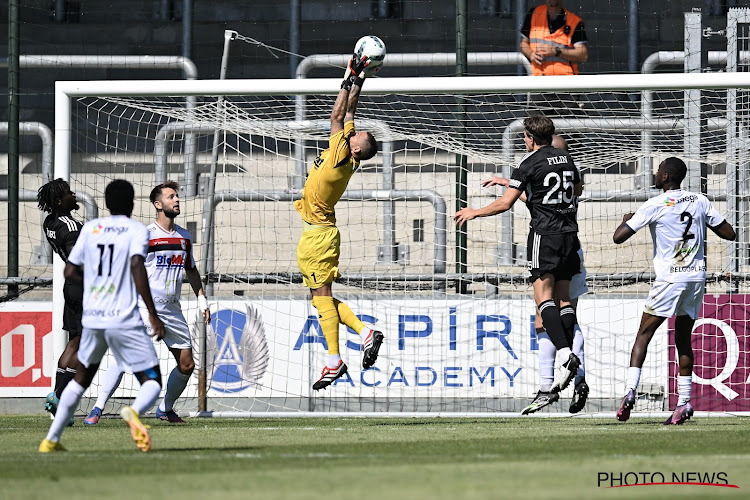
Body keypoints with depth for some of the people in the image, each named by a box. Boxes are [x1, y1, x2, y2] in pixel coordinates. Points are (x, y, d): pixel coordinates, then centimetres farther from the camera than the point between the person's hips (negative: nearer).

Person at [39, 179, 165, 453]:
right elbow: (137, 266, -19)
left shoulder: (90, 228, 10)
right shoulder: (137, 230, -3)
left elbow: (70, 272, 11)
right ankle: (134, 411, -33)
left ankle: (51, 440, 18)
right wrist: (153, 314, -17)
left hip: (92, 319, 5)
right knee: (152, 381, 2)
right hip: (125, 321, -5)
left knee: (81, 379, 24)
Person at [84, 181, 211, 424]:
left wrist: (201, 299, 20)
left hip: (172, 310, 6)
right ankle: (97, 409, -18)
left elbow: (191, 270, 25)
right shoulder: (145, 236, -8)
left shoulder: (185, 237, 12)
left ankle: (165, 408, 29)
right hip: (145, 307, -6)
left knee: (187, 365, 6)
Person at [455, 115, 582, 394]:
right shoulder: (566, 159, 13)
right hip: (569, 234, 7)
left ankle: (564, 353, -29)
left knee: (544, 297, -11)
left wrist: (475, 213, 5)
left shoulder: (530, 163, -7)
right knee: (563, 297, 8)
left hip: (545, 233, -7)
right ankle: (567, 357, 0)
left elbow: (505, 203, -10)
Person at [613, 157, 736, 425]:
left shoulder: (654, 206, -7)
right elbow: (729, 233, 12)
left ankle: (630, 390, -12)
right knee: (683, 338, 12)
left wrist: (626, 219, 14)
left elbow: (618, 237, -7)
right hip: (697, 276, 5)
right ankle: (684, 402, 6)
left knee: (644, 333, 3)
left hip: (670, 278, -5)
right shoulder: (700, 201, 6)